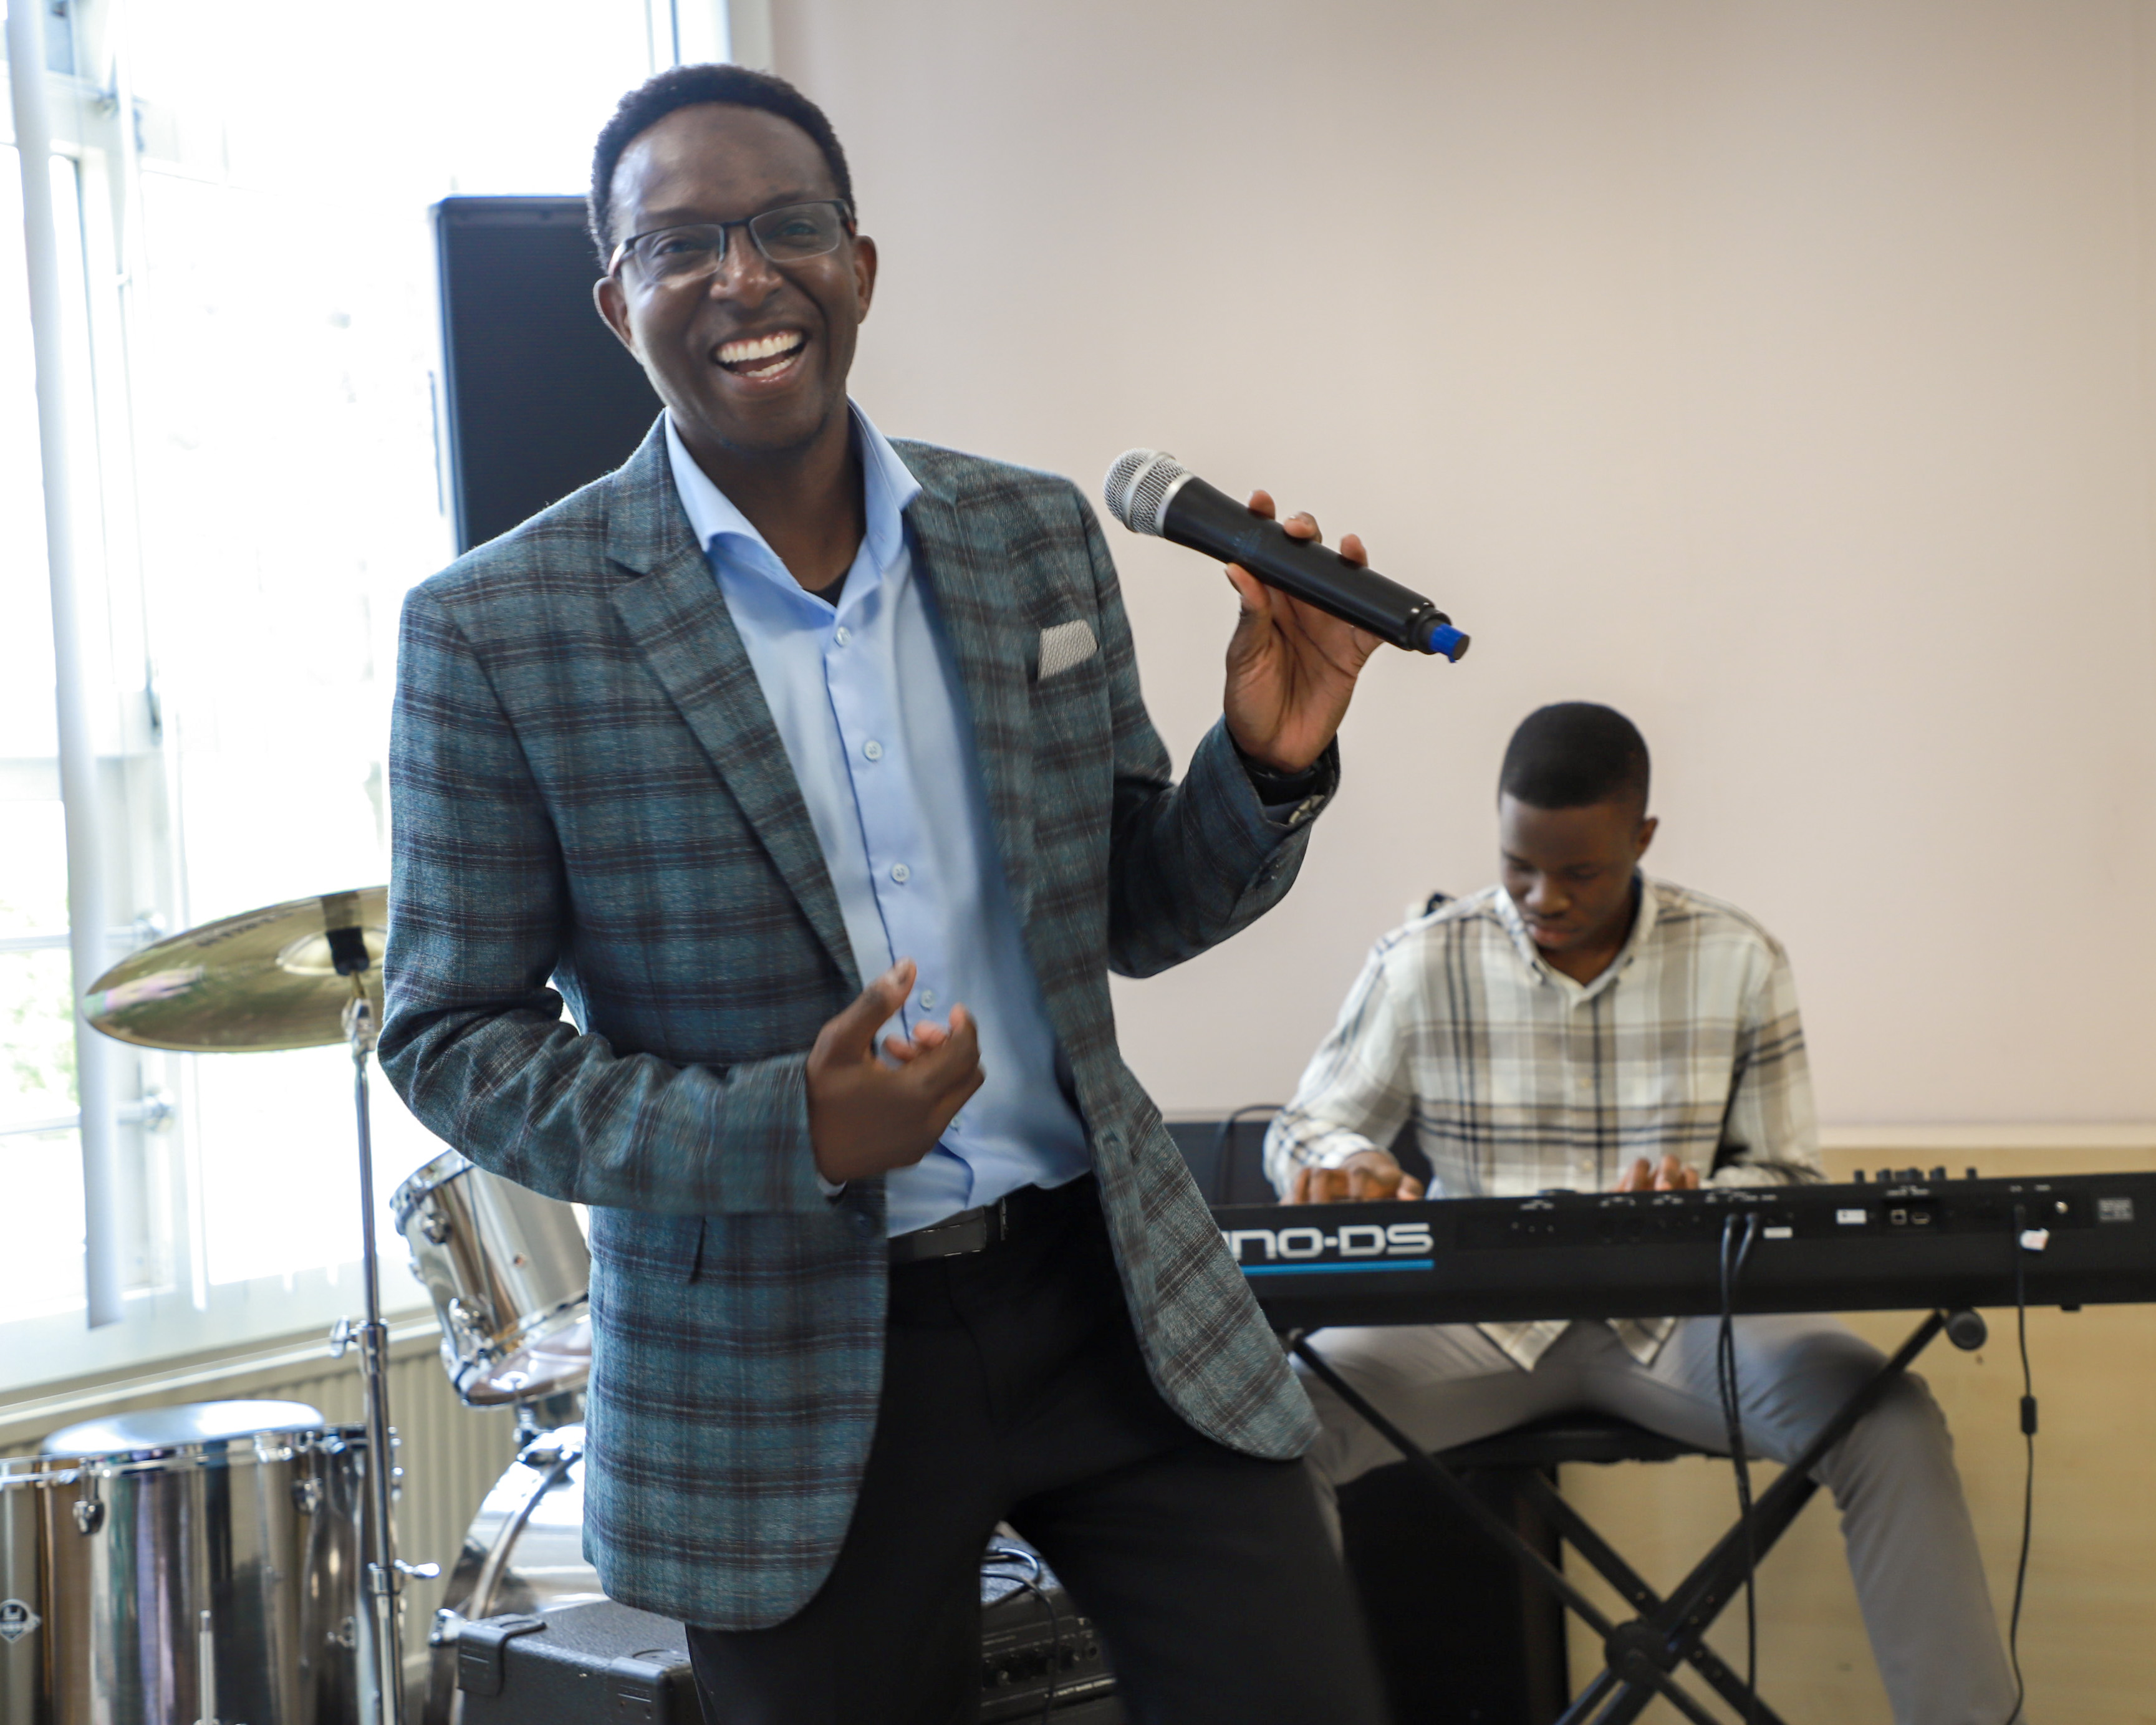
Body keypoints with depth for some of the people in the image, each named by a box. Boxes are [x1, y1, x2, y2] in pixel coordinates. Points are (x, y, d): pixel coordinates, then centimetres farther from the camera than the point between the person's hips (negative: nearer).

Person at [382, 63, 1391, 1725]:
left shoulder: (1036, 538, 5)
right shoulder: (501, 630, -8)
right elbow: (451, 1036, -5)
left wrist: (1266, 767, -9)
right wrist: (783, 1135, -20)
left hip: (1110, 1287, 3)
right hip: (781, 1373, -3)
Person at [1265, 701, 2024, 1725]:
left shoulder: (1737, 964, 2)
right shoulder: (1421, 965, 0)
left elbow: (1784, 1179, 7)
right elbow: (1301, 1130, 7)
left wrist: (1698, 1200, -17)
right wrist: (1344, 1163, -19)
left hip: (1678, 1313, 0)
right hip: (1478, 1313, 0)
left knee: (1889, 1420, -27)